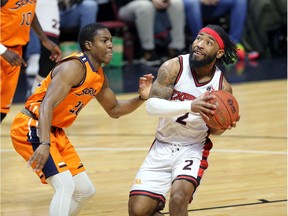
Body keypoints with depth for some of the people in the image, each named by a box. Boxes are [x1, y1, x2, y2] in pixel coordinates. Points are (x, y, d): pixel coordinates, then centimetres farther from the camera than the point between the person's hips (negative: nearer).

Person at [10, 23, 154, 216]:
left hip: (54, 132, 10)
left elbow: (114, 110, 22)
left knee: (86, 191, 11)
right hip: (31, 128, -10)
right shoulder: (74, 67, -20)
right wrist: (44, 144, -42)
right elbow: (47, 105, -30)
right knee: (65, 185, -22)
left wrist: (141, 98, 4)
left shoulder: (99, 77, 8)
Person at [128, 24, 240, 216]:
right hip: (162, 147, 1)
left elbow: (212, 130, 6)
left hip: (193, 149, -1)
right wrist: (190, 106, -37)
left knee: (179, 197, -29)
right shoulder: (174, 67, -13)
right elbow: (151, 105, -25)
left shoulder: (222, 87, -9)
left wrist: (223, 127, -18)